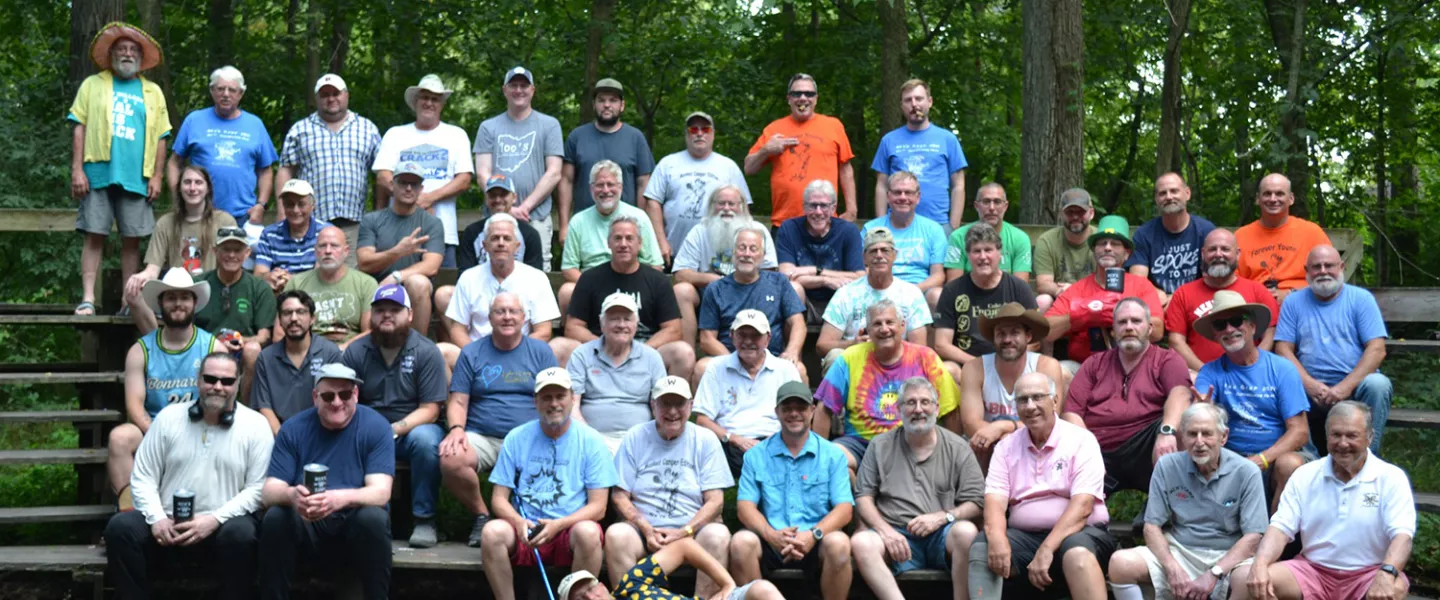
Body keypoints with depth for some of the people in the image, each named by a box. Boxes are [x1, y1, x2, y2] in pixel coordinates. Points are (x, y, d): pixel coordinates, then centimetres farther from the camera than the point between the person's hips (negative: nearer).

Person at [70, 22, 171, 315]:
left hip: (136, 178, 1)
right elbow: (79, 128, 5)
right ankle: (87, 299, -4)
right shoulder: (93, 85, 11)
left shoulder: (153, 92, 15)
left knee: (131, 239, 2)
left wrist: (157, 176, 2)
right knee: (94, 236, -4)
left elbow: (160, 137, 11)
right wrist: (77, 170, -5)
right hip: (99, 174, -1)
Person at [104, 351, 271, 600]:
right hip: (168, 524, 3)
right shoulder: (168, 417, 9)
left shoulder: (255, 425, 2)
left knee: (241, 533, -35)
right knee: (120, 527, -23)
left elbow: (258, 488, -4)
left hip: (223, 523, -2)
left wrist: (215, 519, -17)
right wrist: (157, 518, -10)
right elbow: (143, 477, 8)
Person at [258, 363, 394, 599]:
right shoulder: (293, 429, -1)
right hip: (306, 528, 2)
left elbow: (381, 492, -16)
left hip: (357, 527, -1)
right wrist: (291, 495, -33)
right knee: (275, 517, -28)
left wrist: (342, 498, -38)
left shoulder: (376, 427, -6)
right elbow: (269, 491, -8)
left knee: (373, 517, -33)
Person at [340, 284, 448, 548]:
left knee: (426, 439, -35)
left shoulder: (426, 352, -3)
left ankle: (424, 519, -20)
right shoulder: (355, 352, 5)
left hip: (412, 429, -2)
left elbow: (429, 410, -8)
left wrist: (395, 429, -23)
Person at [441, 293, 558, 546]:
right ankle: (481, 515, -5)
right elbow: (458, 401, 9)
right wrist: (456, 429, -12)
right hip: (481, 438, 1)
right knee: (450, 459, -32)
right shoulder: (472, 353, 14)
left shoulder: (540, 351, 13)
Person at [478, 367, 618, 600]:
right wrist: (519, 522, -16)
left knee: (589, 532, -35)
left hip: (570, 530, -1)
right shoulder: (516, 438, 7)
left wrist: (558, 525, -18)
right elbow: (499, 499, 6)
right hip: (525, 530, 1)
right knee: (492, 532, -30)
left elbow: (598, 507, -2)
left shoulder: (591, 441, 2)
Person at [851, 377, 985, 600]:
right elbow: (863, 497, 10)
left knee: (966, 531, -34)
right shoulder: (880, 446, 15)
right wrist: (885, 531, -8)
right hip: (897, 537, 1)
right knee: (861, 542, -31)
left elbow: (977, 502, 7)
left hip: (942, 538, 0)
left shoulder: (958, 448, 12)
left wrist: (942, 517, -10)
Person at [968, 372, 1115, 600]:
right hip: (1023, 536, 3)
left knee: (1078, 552, -37)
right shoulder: (1006, 446, 13)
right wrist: (996, 536, -24)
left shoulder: (1081, 440, 0)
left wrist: (1047, 549, -24)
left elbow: (1082, 505, -12)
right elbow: (995, 499, 0)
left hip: (1079, 533, -3)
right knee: (982, 548, -26)